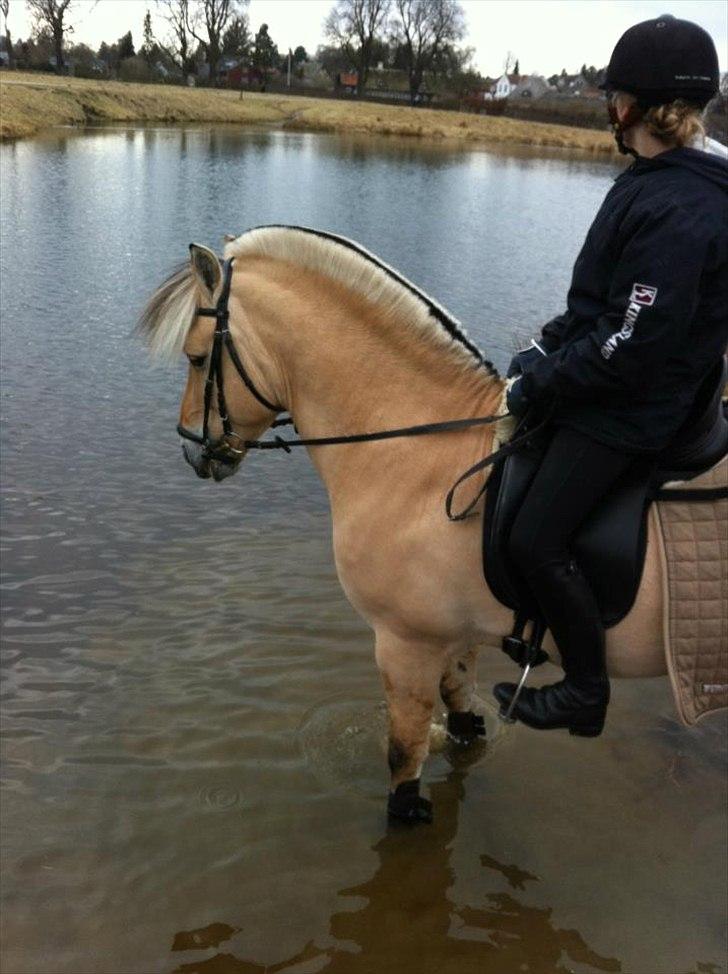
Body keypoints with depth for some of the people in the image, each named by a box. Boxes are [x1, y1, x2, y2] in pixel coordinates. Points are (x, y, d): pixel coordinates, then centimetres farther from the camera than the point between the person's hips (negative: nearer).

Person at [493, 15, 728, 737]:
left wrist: (539, 386, -17)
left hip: (630, 408, -11)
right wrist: (551, 340, 5)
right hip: (607, 379, 11)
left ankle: (586, 694, 7)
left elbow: (630, 346, -27)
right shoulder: (658, 182, 7)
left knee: (535, 541, -12)